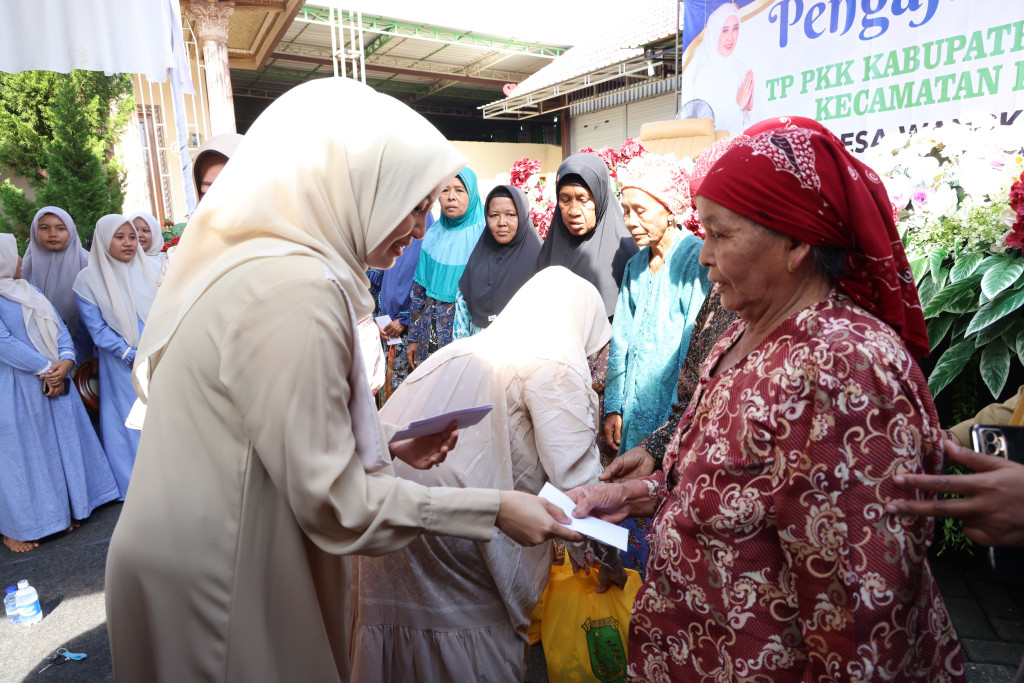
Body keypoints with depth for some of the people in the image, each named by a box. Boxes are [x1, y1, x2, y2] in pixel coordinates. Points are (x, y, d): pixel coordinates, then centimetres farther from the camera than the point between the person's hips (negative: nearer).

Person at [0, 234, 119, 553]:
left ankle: (61, 509, 29)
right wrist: (45, 370, -15)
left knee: (60, 444, 13)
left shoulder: (29, 290, 13)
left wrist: (66, 360, -10)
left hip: (54, 381, 7)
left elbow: (58, 327, 7)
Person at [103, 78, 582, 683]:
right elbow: (335, 502, -24)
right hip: (215, 583, -9)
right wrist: (494, 511, -18)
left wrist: (388, 444, 4)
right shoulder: (298, 290, -26)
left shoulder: (257, 262, 6)